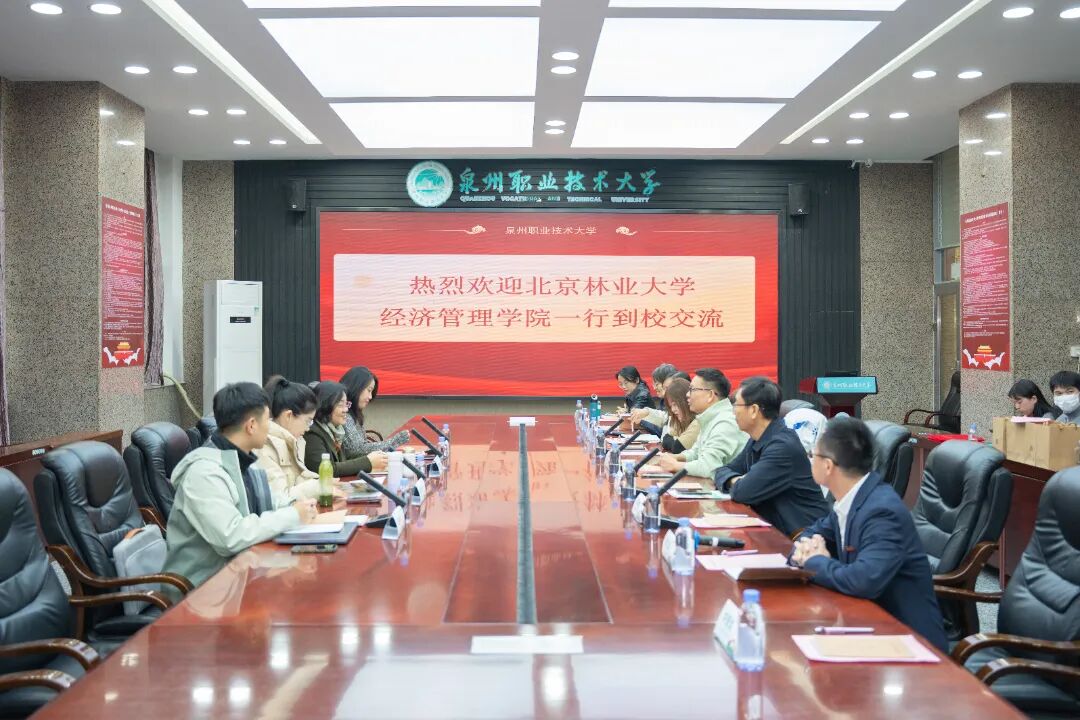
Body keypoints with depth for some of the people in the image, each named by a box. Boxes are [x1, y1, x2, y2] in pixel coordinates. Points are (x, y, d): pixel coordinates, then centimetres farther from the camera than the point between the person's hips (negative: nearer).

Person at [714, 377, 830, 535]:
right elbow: (723, 471, 13)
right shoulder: (757, 441, 8)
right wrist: (736, 480, -8)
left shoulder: (783, 445, -21)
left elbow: (744, 493, -24)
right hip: (774, 527, 8)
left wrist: (736, 484, -2)